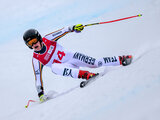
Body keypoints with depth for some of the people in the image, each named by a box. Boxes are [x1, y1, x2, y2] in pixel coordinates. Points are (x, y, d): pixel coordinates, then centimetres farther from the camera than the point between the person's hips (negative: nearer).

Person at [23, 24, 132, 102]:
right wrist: (40, 93, -5)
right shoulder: (36, 60, -7)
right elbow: (38, 77, -3)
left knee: (96, 63, -15)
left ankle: (121, 60, -1)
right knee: (54, 67, -35)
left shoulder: (47, 39, -6)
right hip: (65, 68, -1)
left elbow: (62, 31, -1)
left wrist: (73, 28, -19)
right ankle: (83, 74, -46)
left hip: (72, 57, 1)